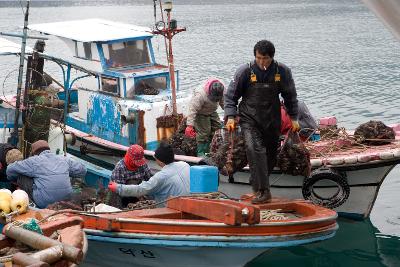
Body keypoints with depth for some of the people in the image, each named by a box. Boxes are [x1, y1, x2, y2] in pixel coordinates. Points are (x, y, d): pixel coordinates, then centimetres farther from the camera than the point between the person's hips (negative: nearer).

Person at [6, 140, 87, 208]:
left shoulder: (34, 161, 0)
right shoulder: (64, 159, 10)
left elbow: (10, 169, 8)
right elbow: (82, 170, 20)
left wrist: (12, 179, 31)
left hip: (44, 204, -4)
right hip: (66, 198, 4)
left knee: (21, 177, 10)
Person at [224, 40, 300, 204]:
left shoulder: (283, 72, -3)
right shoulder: (245, 71, -9)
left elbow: (290, 96, 13)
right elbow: (230, 95, 0)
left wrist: (293, 118, 11)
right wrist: (230, 116, -10)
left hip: (272, 121, 3)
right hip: (249, 119, -3)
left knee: (271, 155, 10)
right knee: (254, 149, -23)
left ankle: (258, 184, 32)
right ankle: (262, 191, -24)